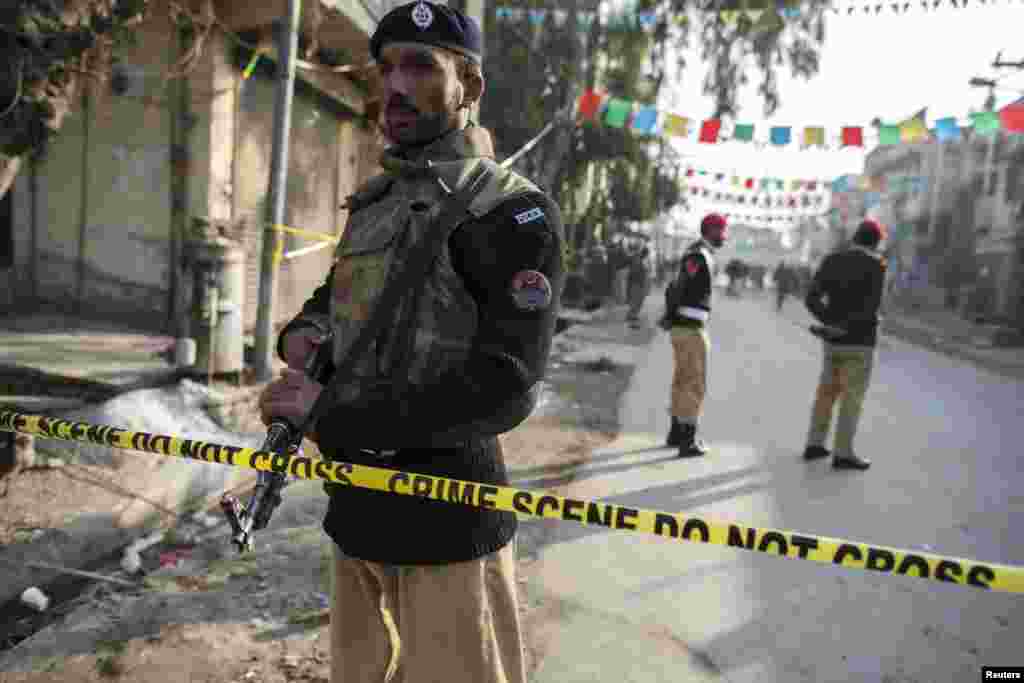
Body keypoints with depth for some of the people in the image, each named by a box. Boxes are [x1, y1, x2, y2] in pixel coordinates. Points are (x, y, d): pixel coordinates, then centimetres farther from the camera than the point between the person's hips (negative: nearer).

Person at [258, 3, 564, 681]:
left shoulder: (511, 209, -14)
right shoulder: (373, 202, 11)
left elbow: (501, 389, -22)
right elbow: (334, 292, 26)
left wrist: (333, 414, -19)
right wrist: (303, 332, 2)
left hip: (446, 520, -7)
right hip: (357, 505, 8)